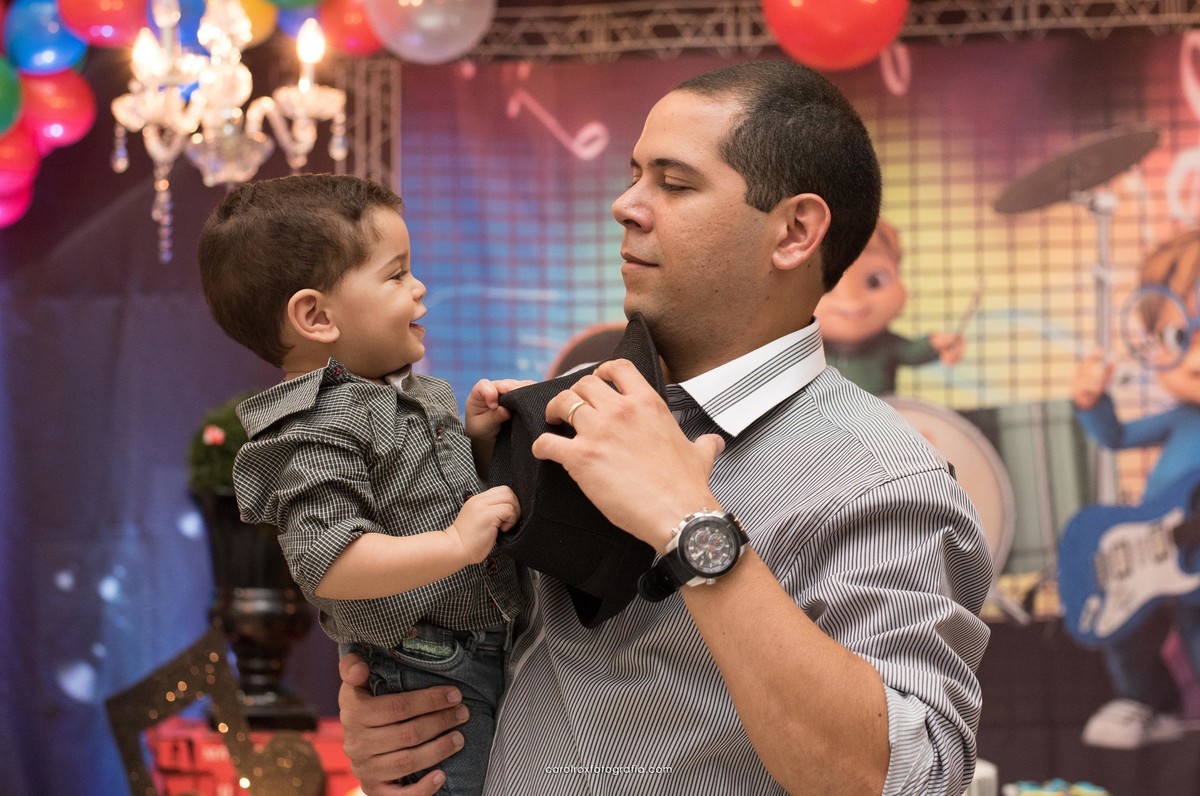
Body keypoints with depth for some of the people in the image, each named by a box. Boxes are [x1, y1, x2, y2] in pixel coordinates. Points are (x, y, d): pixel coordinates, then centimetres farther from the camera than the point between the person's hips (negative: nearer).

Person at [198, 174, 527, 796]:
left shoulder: (418, 395, 13)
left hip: (493, 651, 9)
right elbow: (326, 563, -29)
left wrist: (479, 439, 2)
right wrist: (456, 543, -31)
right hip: (427, 683, -9)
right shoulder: (318, 429, -18)